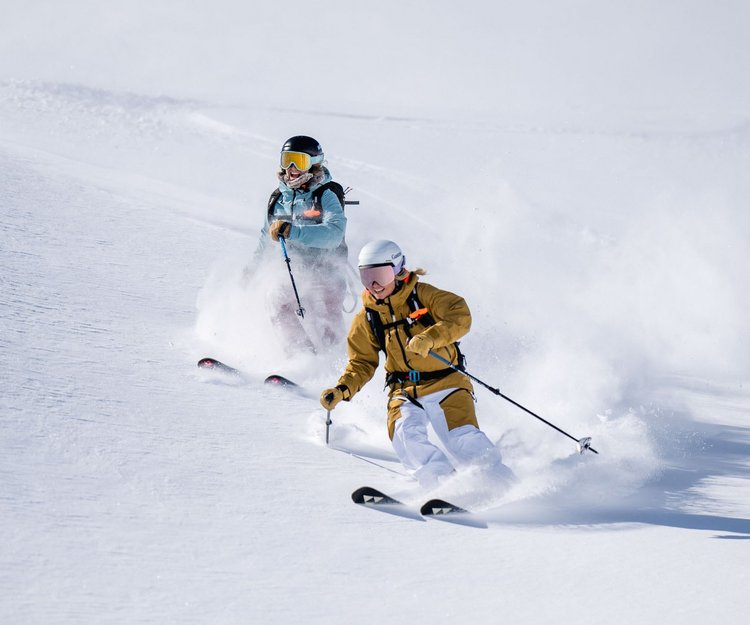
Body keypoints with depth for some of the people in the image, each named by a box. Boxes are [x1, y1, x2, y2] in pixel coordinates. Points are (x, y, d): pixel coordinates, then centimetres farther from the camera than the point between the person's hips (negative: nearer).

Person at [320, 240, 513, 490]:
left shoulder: (422, 294, -6)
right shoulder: (367, 319, 6)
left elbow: (460, 316, -18)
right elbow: (362, 363, 13)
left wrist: (430, 338, -34)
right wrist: (342, 390, -5)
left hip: (445, 382, -3)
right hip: (405, 391, 3)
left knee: (463, 439, -21)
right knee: (405, 434, -26)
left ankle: (505, 485, -9)